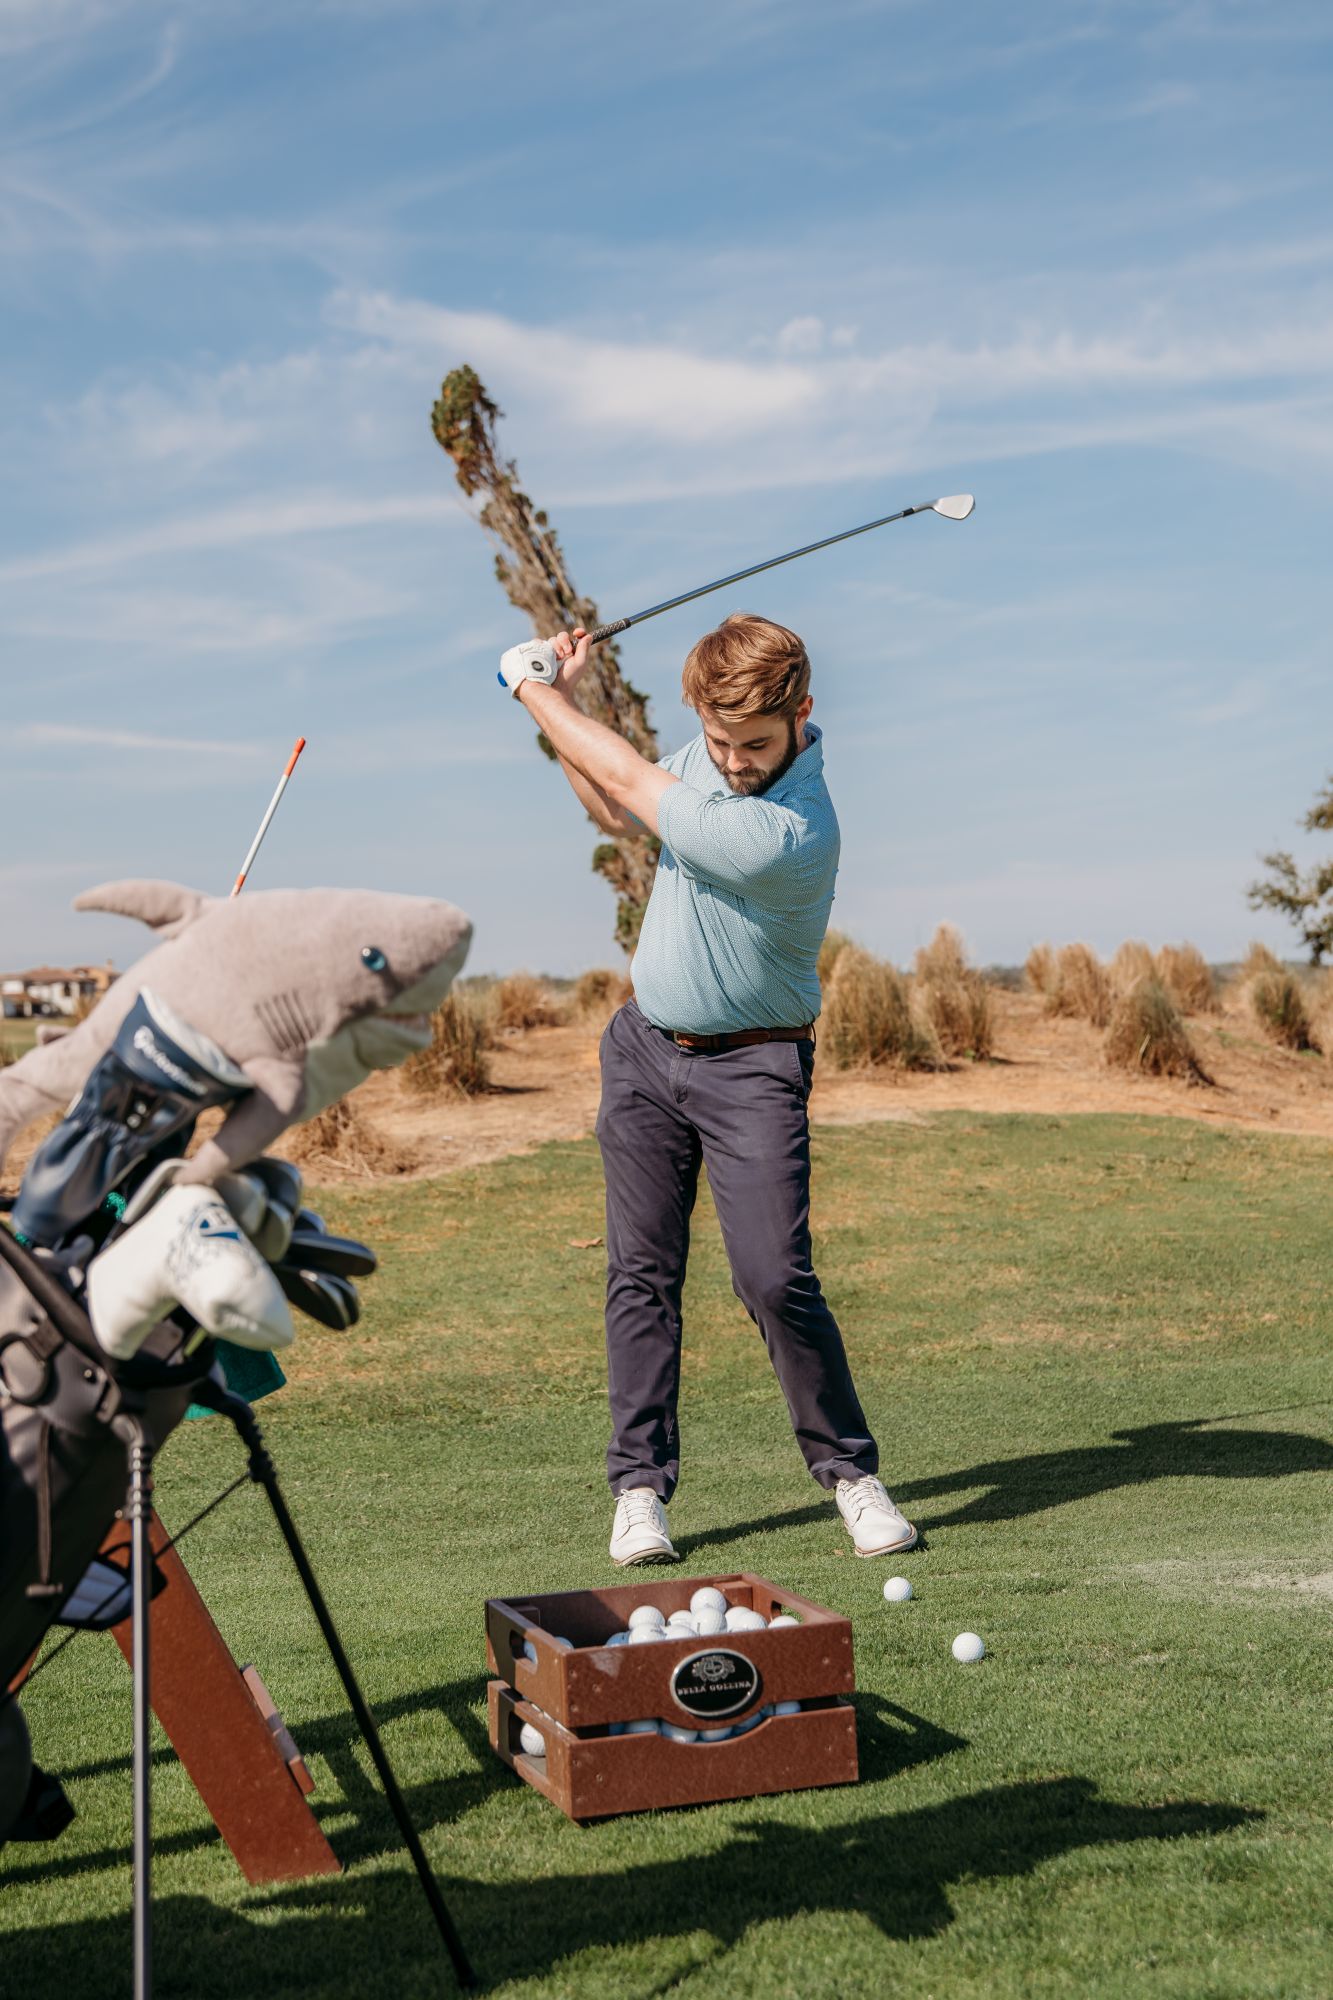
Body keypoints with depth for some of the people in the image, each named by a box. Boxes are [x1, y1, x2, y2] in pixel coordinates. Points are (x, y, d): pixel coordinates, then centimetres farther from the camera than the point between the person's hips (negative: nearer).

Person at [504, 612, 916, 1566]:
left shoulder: (788, 834, -29)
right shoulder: (715, 752, -3)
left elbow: (631, 781, -18)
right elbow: (617, 811, 17)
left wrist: (538, 694, -3)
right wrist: (564, 701, 4)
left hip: (751, 1066, -6)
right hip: (645, 1047, 6)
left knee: (776, 1278, -12)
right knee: (642, 1273, 4)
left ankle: (850, 1469, 9)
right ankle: (641, 1486, 11)